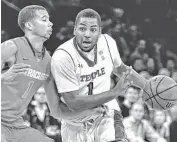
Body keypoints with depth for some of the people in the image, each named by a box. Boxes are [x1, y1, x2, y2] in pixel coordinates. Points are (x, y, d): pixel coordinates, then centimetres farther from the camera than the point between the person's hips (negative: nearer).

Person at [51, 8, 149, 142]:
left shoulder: (107, 42, -9)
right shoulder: (62, 57, -24)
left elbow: (120, 68, 15)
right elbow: (74, 103, -26)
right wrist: (115, 92, -28)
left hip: (107, 115, 2)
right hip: (76, 124, -2)